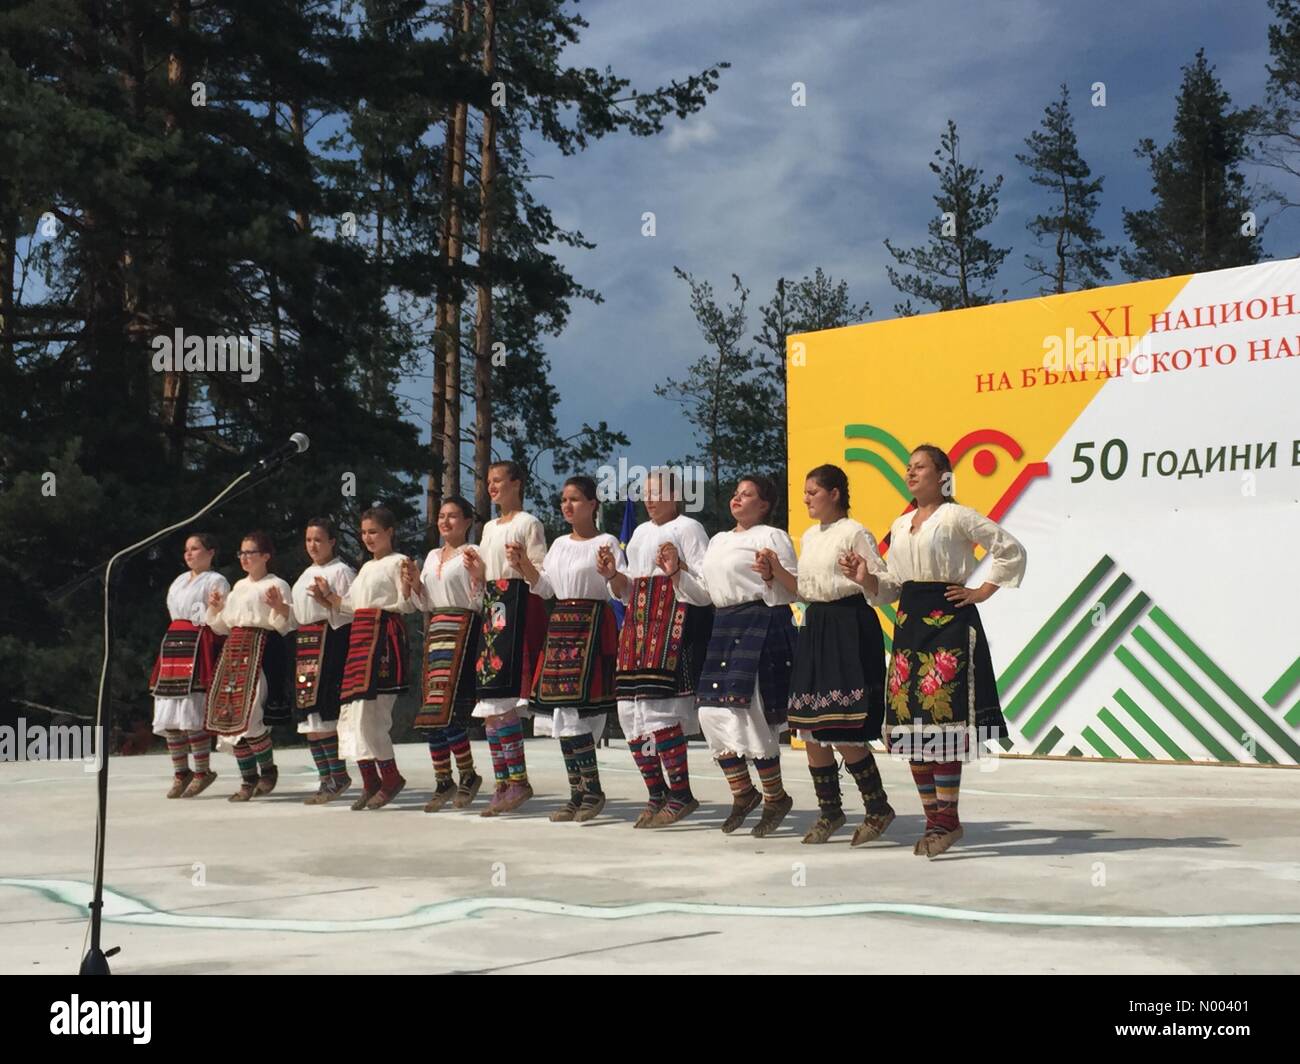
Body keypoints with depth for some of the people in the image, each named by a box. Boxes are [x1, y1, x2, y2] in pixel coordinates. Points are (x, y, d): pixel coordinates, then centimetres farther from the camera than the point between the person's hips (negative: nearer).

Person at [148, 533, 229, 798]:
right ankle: (181, 773, 10)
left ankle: (202, 772, -4)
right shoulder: (180, 580, 25)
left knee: (192, 713, -15)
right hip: (172, 645, 7)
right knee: (168, 716, 2)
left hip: (199, 645, -7)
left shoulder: (216, 581, 3)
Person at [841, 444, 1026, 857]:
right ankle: (934, 818, 10)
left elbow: (1011, 549, -4)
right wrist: (866, 578, 0)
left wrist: (983, 591, -6)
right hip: (909, 622, 7)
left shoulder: (957, 517, -2)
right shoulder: (900, 525, 18)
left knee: (943, 719, -12)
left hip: (948, 619, -7)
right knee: (909, 722, 3)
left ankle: (946, 818, -9)